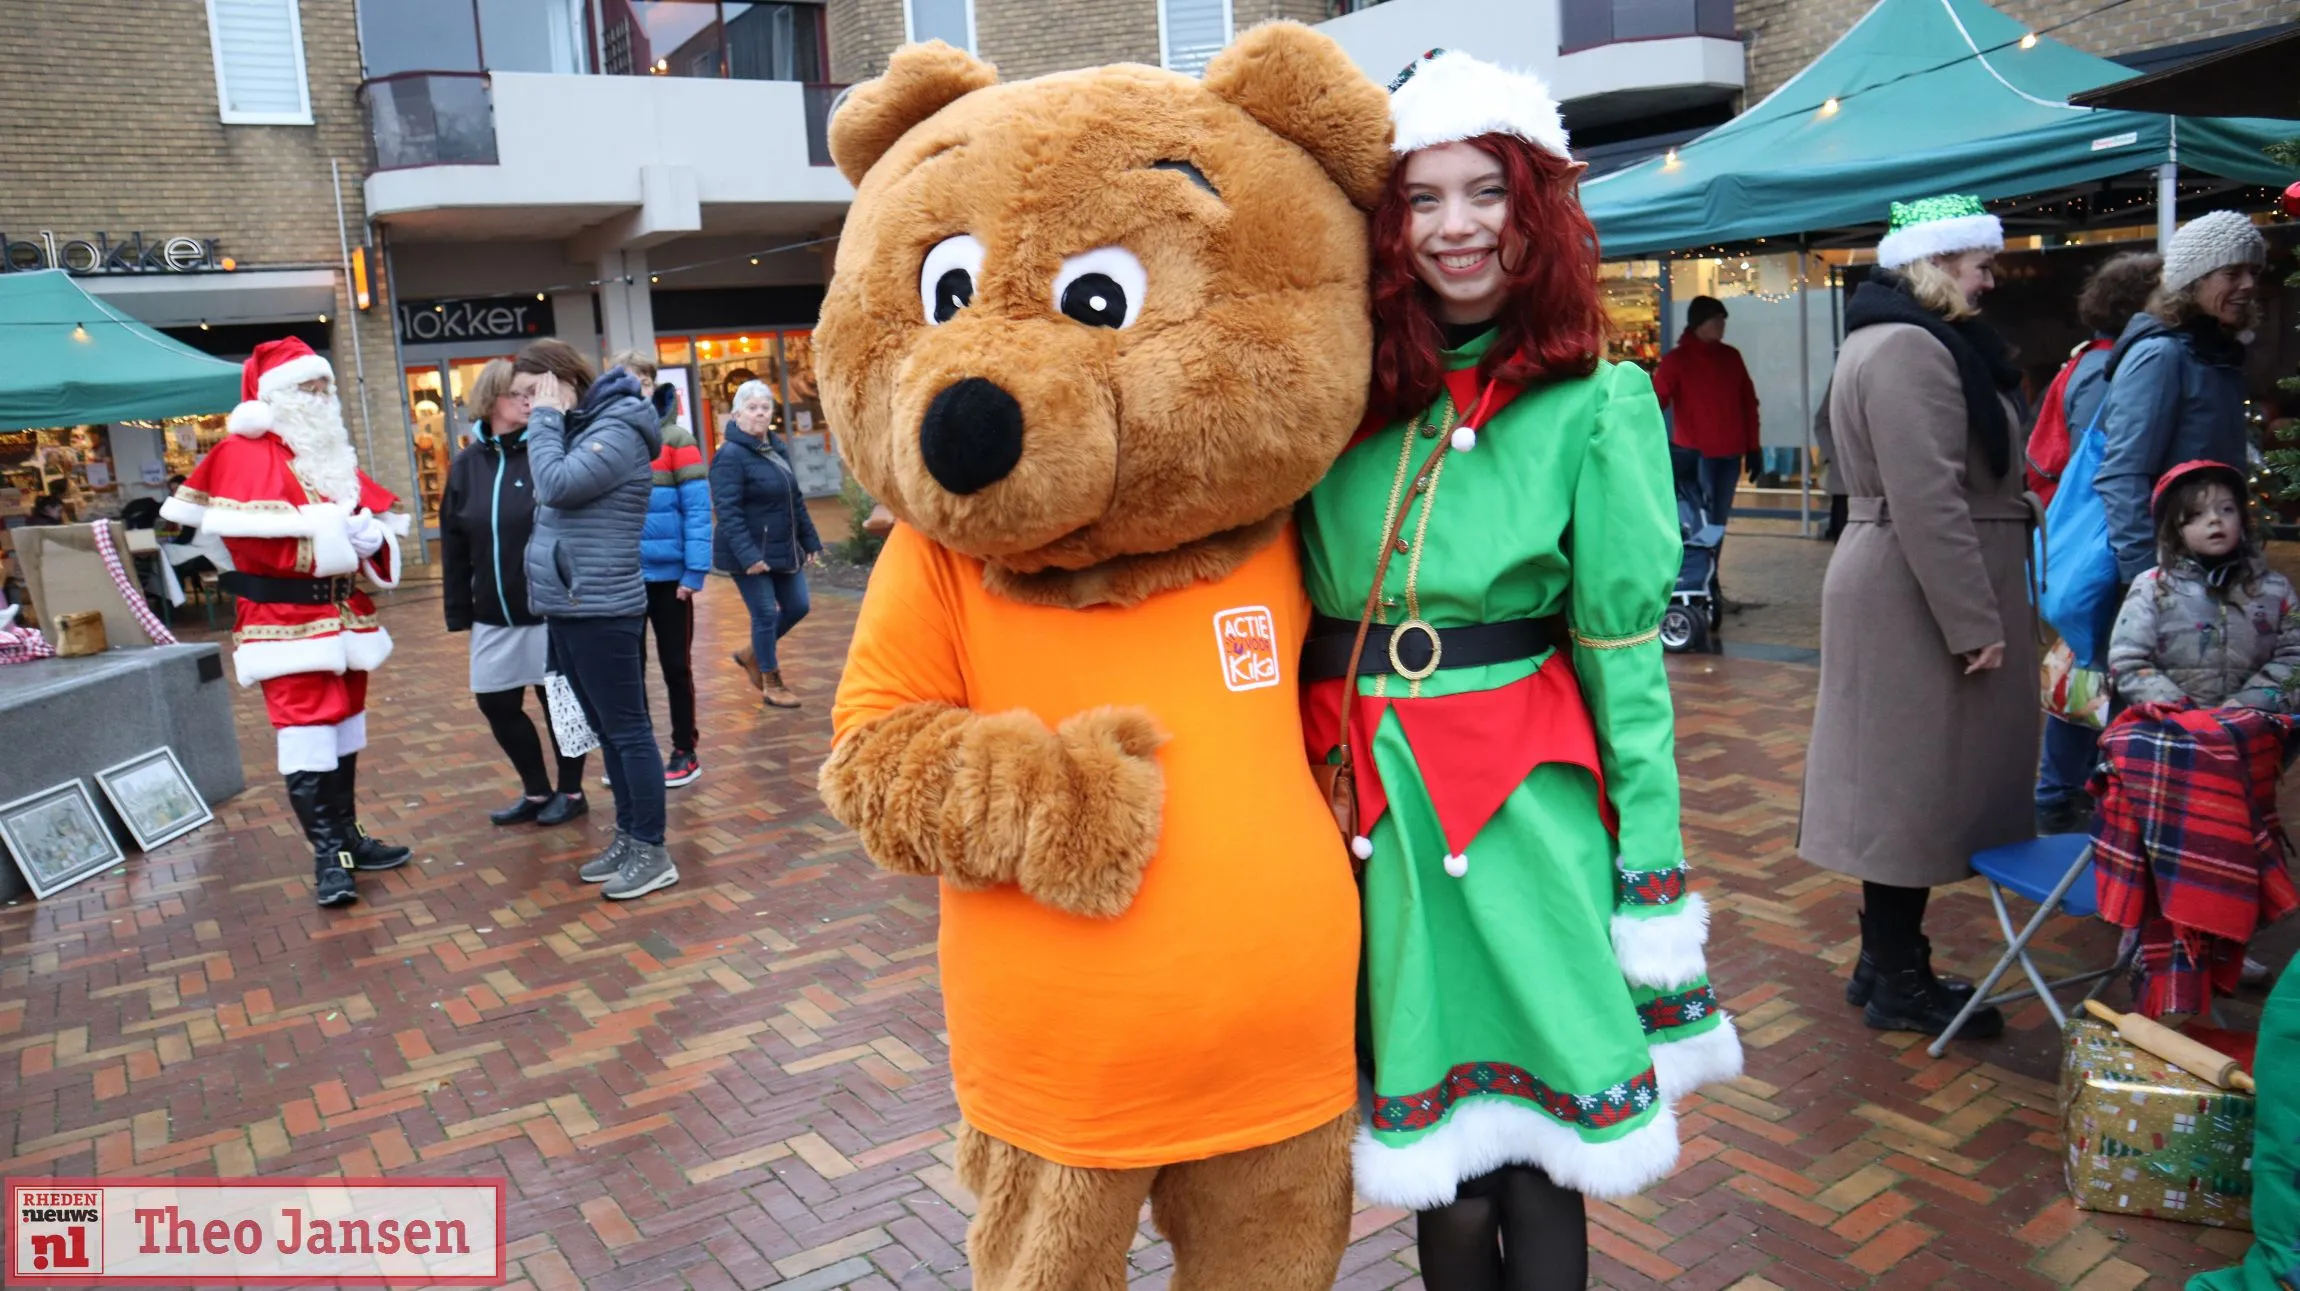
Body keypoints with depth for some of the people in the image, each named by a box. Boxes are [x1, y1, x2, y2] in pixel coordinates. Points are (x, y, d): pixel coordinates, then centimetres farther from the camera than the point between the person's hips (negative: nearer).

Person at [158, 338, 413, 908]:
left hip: (344, 616, 8)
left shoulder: (335, 454, 16)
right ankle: (327, 855, -5)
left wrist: (372, 538, -9)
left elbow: (378, 518, 14)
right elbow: (249, 540, -21)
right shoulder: (244, 455, -8)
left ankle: (347, 834, 24)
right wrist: (332, 533, -22)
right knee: (307, 738, -9)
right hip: (287, 623, -8)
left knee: (345, 731, 14)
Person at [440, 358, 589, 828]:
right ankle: (537, 791, 29)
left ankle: (570, 792, 25)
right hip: (493, 616, 5)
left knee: (558, 701, 7)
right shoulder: (466, 464, 5)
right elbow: (454, 544, 7)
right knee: (497, 705, 11)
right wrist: (459, 611, 5)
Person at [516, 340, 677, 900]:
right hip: (568, 607, 10)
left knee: (628, 730, -4)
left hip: (602, 611, -10)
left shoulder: (618, 430, -12)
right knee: (605, 730, 14)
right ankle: (627, 837, 24)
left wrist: (546, 419, -13)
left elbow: (557, 486, -22)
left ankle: (652, 853, 3)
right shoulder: (575, 430, 14)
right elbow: (555, 499, 11)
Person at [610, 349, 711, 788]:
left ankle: (685, 753, 22)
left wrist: (694, 571, -15)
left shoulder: (675, 439, -6)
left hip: (669, 575, -2)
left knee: (675, 666, 10)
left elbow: (697, 509, -9)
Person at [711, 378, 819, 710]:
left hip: (784, 549, 8)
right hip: (750, 553, -8)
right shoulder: (730, 455, -15)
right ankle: (771, 685, 15)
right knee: (765, 614, -1)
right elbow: (728, 511, -22)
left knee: (797, 607, 11)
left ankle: (752, 655, 33)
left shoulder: (777, 447, 11)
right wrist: (747, 554, -28)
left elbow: (795, 500, 16)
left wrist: (810, 541, 14)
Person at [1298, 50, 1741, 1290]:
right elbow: (1295, 603, 9)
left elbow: (1626, 657, -5)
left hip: (1523, 804, -3)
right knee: (1436, 1150, 16)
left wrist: (1655, 876, -5)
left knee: (1535, 1154, 8)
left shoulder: (1596, 406, -5)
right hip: (1369, 799, 3)